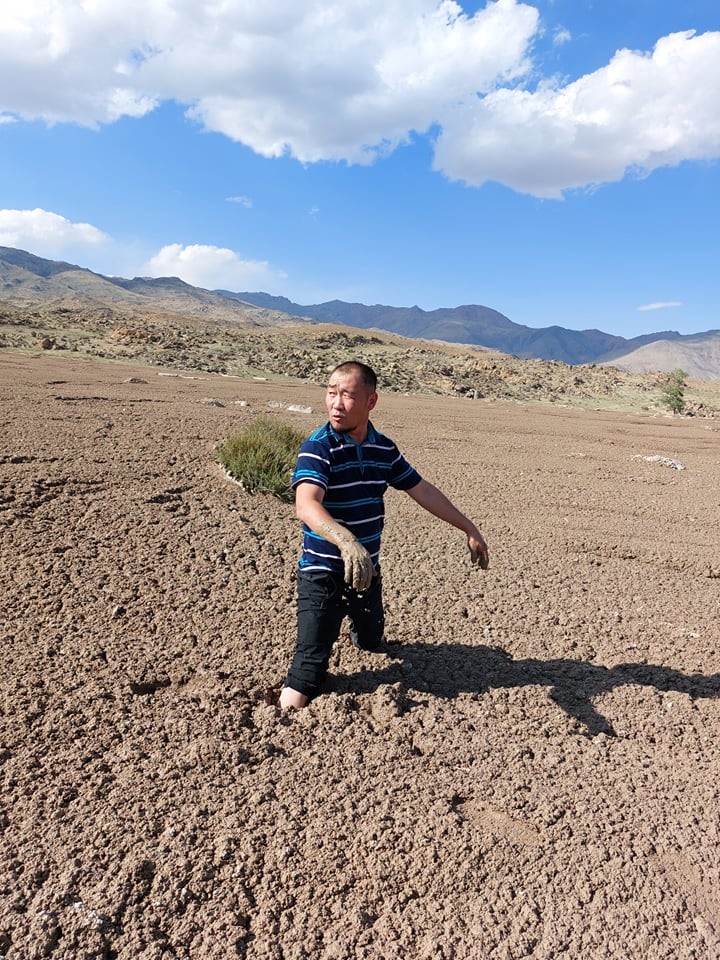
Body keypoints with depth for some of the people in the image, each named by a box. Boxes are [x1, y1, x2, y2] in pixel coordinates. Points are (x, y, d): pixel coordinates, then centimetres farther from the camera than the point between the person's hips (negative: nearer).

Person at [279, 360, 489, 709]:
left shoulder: (384, 449, 1)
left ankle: (356, 626, 61)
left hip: (368, 571, 6)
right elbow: (306, 504, -36)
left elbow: (423, 491, 12)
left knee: (372, 643, 28)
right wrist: (347, 541, -55)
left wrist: (469, 528, 15)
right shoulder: (318, 447, -19)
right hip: (323, 573, -5)